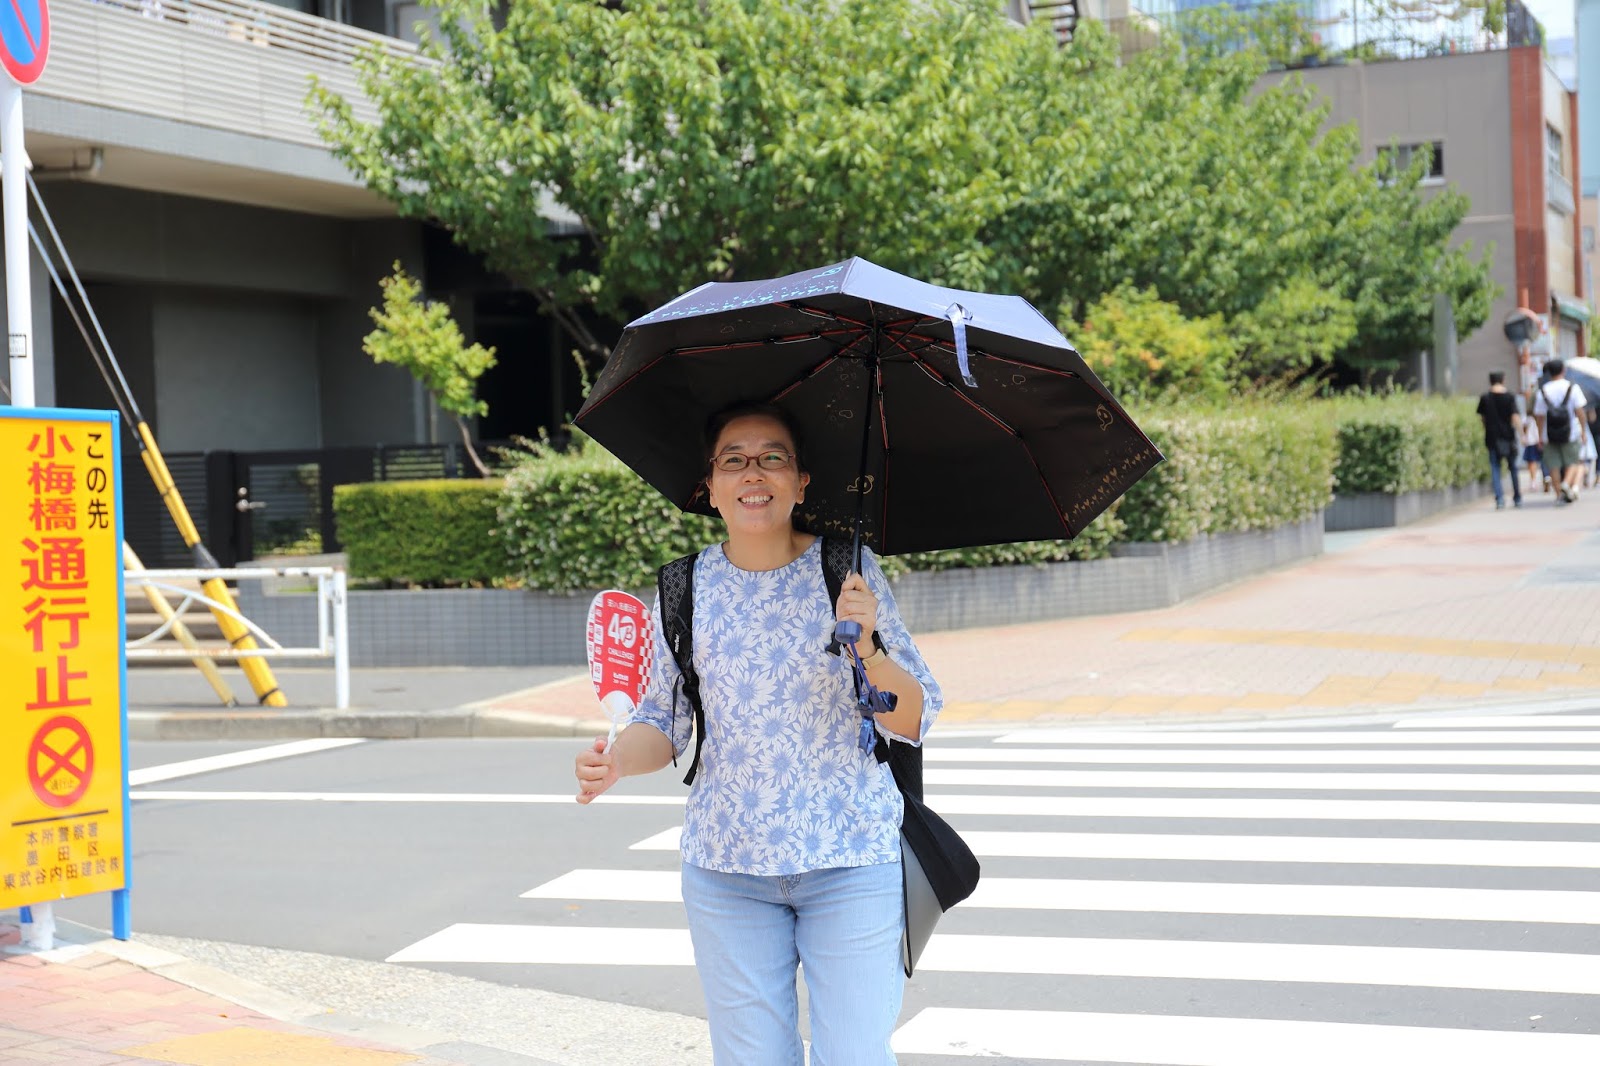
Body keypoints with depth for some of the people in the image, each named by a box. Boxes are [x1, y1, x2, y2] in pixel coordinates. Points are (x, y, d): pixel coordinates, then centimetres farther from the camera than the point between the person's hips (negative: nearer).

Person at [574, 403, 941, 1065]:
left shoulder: (849, 570, -2)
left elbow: (912, 722, -3)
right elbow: (663, 724, 11)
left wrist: (867, 645, -21)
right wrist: (618, 759, -11)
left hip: (852, 864, -2)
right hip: (726, 870, 2)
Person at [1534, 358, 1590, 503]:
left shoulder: (1542, 392, -2)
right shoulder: (1572, 388, -5)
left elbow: (1540, 416, -2)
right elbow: (1579, 411, -7)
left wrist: (1540, 436, 5)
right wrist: (1583, 430, 1)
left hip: (1550, 435, 1)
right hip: (1570, 433, -1)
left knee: (1554, 465, 7)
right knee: (1573, 461, 9)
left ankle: (1559, 493, 8)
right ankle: (1567, 483, -16)